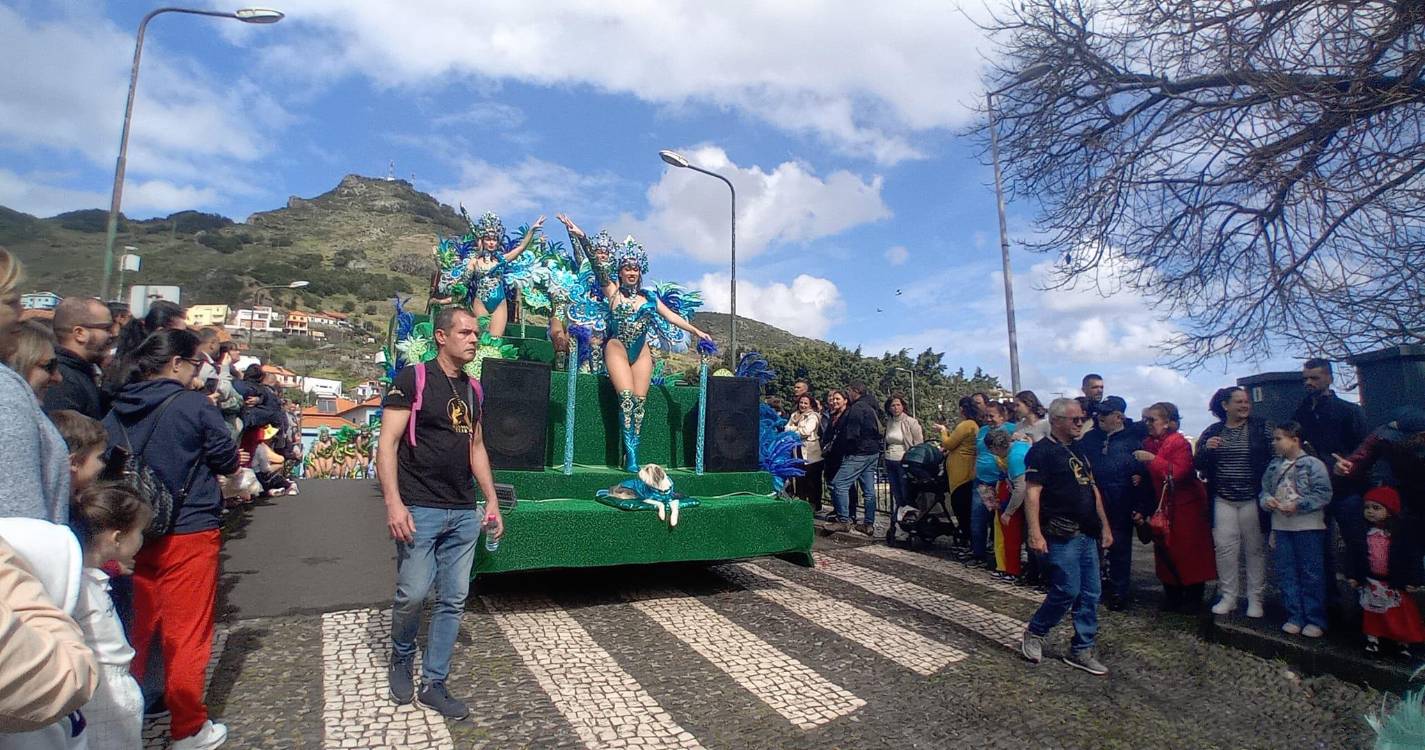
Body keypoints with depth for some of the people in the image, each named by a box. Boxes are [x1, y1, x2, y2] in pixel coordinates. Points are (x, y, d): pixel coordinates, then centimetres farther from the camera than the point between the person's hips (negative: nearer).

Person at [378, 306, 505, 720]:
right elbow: (387, 444, -9)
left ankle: (433, 684, 22)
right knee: (413, 593, -4)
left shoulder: (472, 388, 13)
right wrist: (394, 503, -18)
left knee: (453, 600, 7)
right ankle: (401, 660, 27)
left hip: (464, 513, 6)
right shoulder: (413, 379, -6)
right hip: (420, 510, -6)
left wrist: (492, 500, 14)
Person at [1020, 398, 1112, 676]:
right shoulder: (1042, 451, -11)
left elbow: (1092, 489, 22)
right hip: (1061, 536, -8)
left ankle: (1081, 650, 20)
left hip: (1087, 534, 8)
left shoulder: (1079, 449, 16)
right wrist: (1035, 534, -25)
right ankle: (1034, 633, 14)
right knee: (1067, 591, -8)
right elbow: (1032, 493, -18)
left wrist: (1105, 526, 19)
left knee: (1090, 595, 9)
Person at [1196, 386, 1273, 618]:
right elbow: (1198, 465, 7)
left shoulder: (1262, 428, 1)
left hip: (1253, 499, -1)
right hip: (1223, 500, 1)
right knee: (1225, 548, 1)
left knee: (1255, 548, 5)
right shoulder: (1212, 432, 6)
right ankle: (1228, 596, 12)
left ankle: (1255, 598, 16)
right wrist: (1206, 449, -13)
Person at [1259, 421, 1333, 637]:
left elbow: (1324, 494, -12)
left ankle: (1316, 620, 12)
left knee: (1311, 573, 2)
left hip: (1308, 526, -6)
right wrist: (1266, 499, -6)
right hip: (1281, 526, 6)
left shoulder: (1313, 464, -8)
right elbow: (1265, 489, 15)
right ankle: (1295, 617, 18)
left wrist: (1298, 505, -20)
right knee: (1286, 573, 8)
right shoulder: (1274, 466, 10)